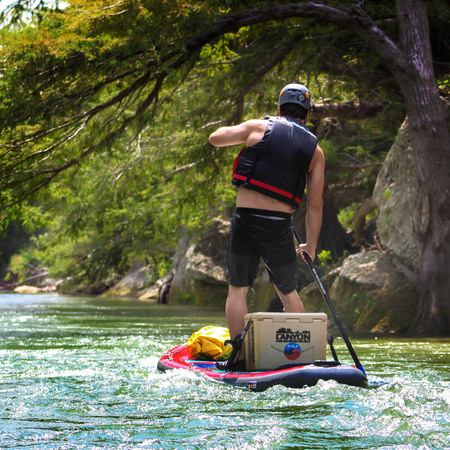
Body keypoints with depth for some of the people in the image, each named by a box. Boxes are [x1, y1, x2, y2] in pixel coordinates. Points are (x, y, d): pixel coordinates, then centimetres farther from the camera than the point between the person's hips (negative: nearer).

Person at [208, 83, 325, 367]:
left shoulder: (259, 127, 5)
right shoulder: (315, 151, 10)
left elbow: (215, 138, 16)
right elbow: (315, 204, 8)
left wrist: (236, 131, 36)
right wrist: (311, 245, 15)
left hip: (245, 219, -1)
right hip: (280, 227, 1)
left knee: (238, 290, 8)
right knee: (289, 293, 17)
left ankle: (240, 357, 1)